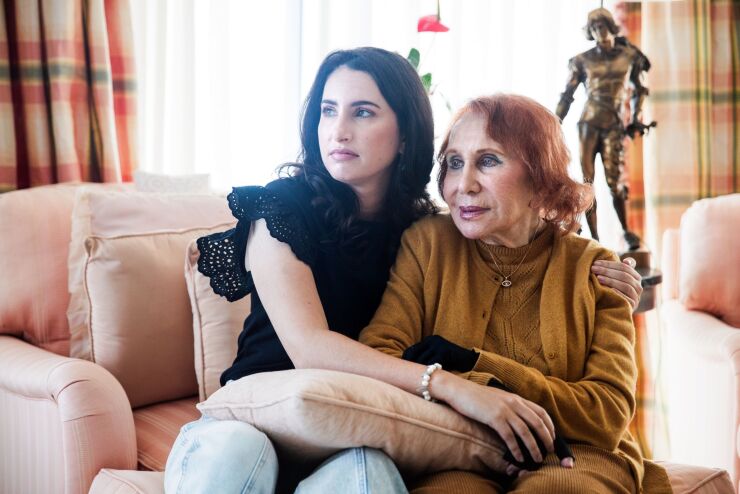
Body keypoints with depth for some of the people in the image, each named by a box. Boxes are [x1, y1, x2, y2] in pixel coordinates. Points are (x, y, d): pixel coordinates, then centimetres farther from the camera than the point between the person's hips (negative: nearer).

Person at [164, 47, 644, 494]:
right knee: (230, 449, -36)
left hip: (361, 438, 2)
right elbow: (309, 347, -20)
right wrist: (450, 387, -30)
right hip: (260, 414, -1)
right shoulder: (281, 207, -8)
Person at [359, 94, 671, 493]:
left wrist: (474, 364, -14)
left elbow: (608, 414, -6)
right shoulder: (427, 243, 2)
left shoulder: (592, 268, 3)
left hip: (572, 457, 1)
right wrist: (484, 392, -23)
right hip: (455, 459, 0)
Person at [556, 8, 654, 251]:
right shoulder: (582, 61, 5)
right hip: (588, 123, 1)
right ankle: (594, 237, 2)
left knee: (615, 181, -8)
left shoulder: (629, 56, 7)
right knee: (587, 181, -3)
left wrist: (636, 120, 9)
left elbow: (639, 91, 17)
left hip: (614, 125, 0)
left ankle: (626, 231, 10)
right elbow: (567, 96, 7)